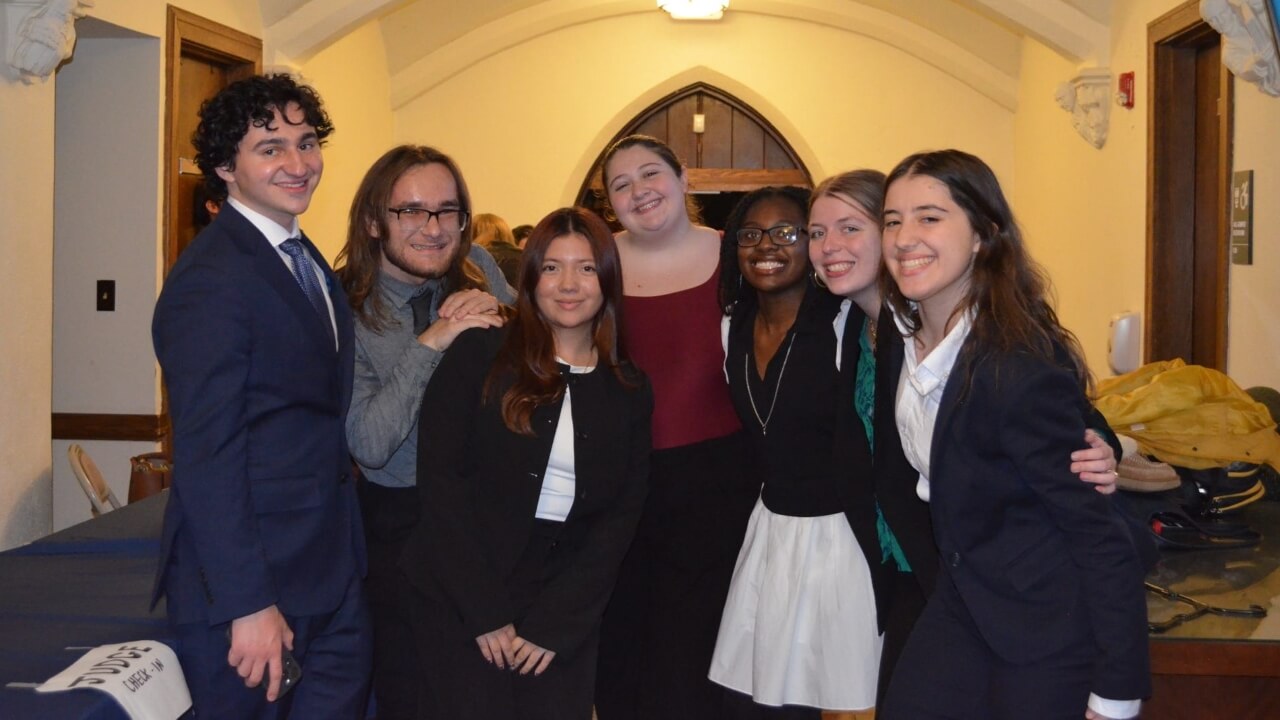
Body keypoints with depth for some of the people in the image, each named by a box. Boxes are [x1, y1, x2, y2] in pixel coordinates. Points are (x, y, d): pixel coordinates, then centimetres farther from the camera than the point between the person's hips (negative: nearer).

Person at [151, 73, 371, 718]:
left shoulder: (306, 260, 10)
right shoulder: (209, 281, -19)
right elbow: (205, 459, -22)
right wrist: (247, 605, -22)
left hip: (330, 572, 9)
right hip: (248, 576, -8)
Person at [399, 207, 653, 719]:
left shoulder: (629, 391, 4)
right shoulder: (479, 355, -5)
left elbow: (621, 516, 1)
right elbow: (439, 479, -10)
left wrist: (555, 623, -8)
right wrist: (487, 612, -14)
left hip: (567, 607, 2)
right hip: (462, 601, -2)